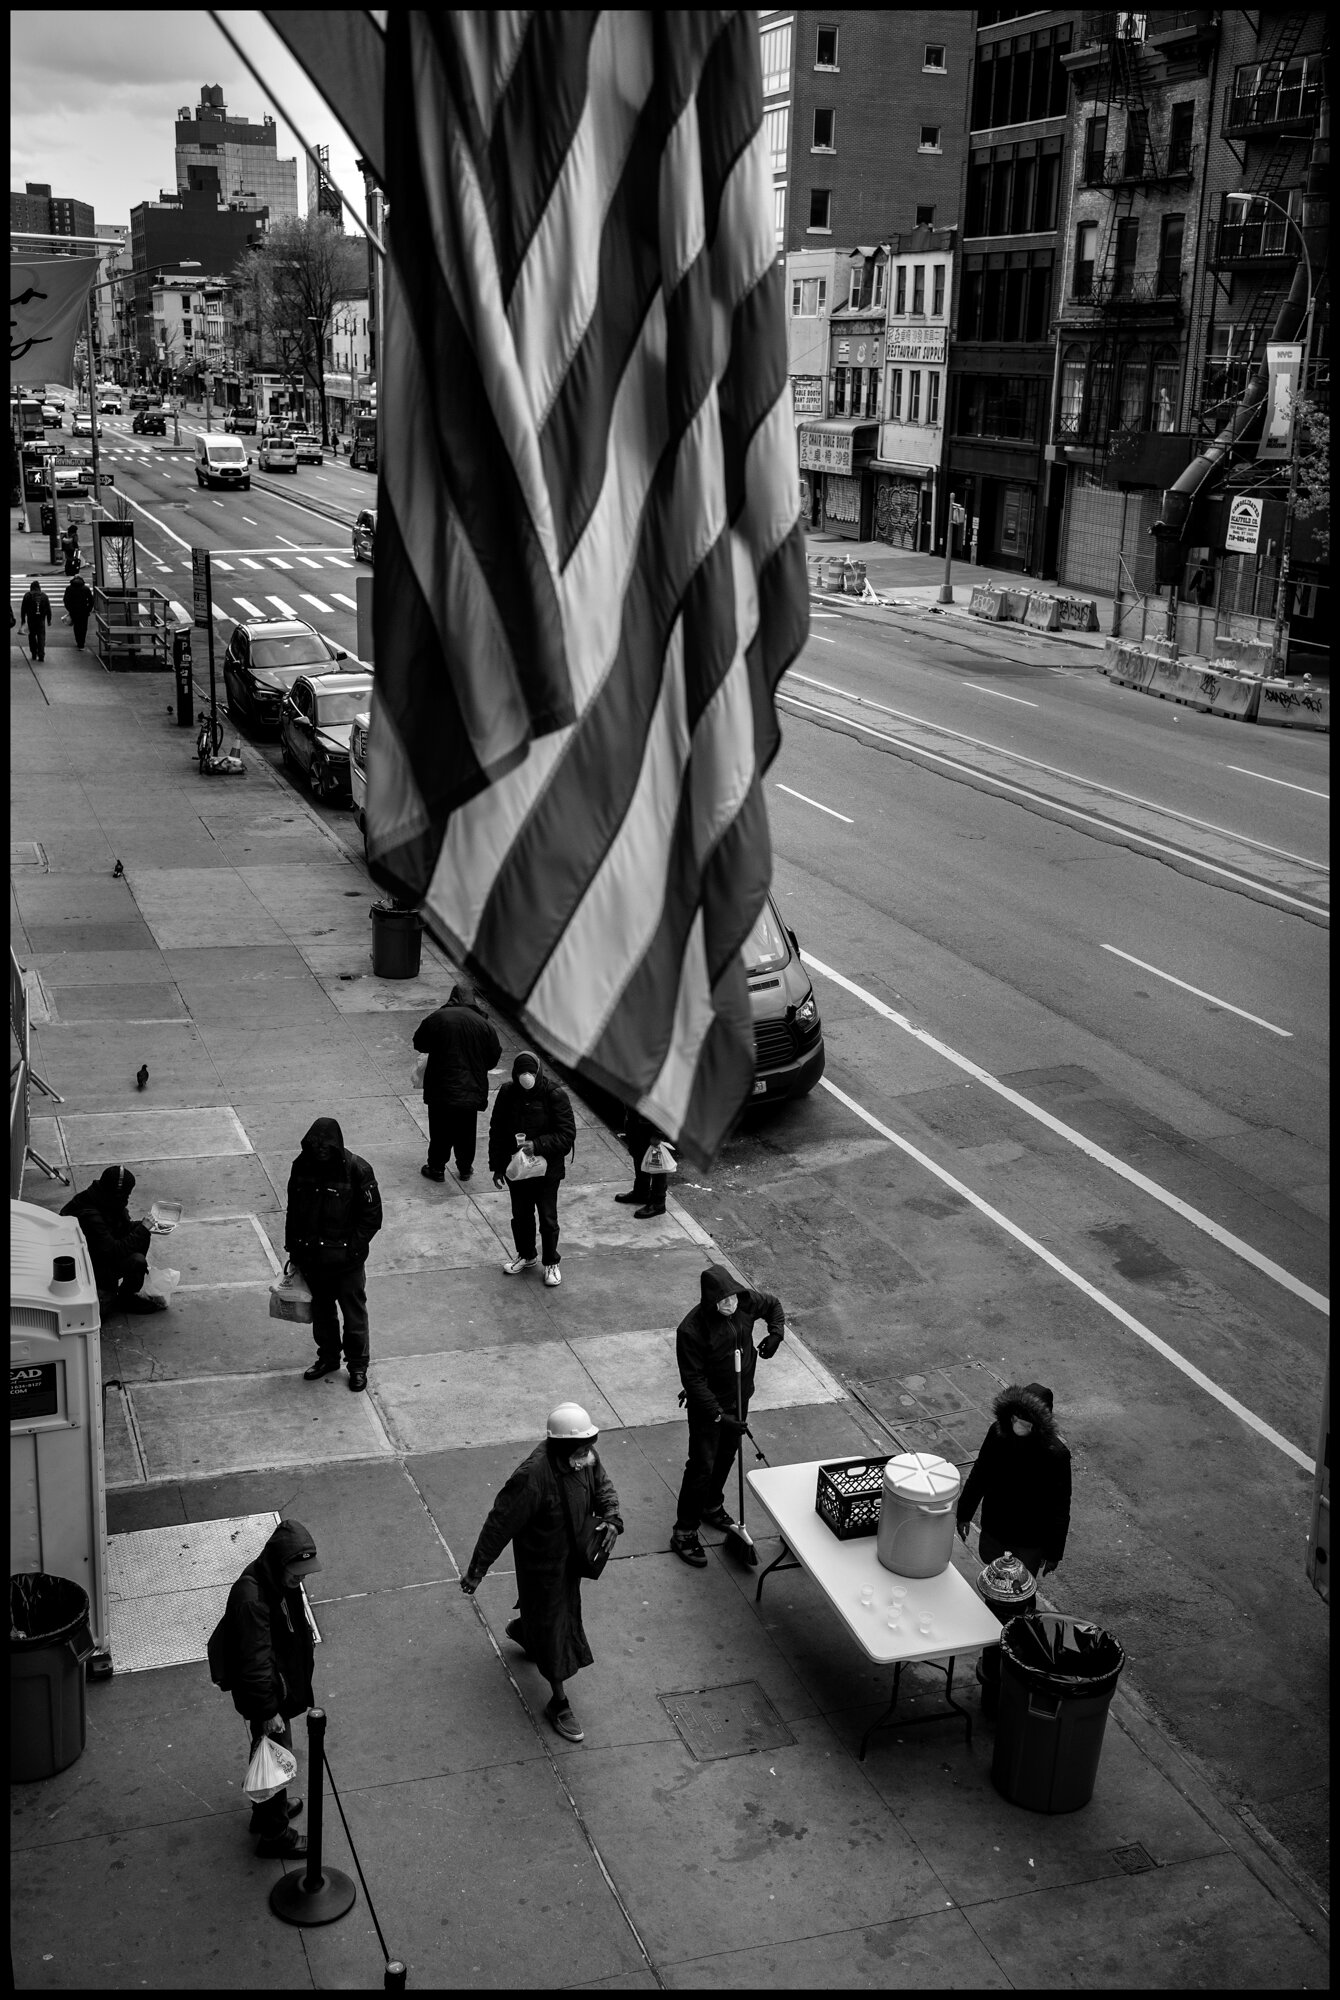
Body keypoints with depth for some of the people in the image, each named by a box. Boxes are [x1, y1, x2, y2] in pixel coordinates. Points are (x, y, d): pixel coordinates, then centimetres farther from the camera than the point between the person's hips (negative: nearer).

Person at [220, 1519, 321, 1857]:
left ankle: (270, 1806, 49)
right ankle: (275, 1835, 26)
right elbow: (254, 1662, -31)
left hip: (282, 1686, 9)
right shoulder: (250, 1599, -36)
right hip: (265, 1694, -9)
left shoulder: (281, 1581, -6)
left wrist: (306, 1647, 27)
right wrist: (268, 1711, -25)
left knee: (274, 1755, 28)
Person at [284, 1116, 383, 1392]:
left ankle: (358, 1365, 26)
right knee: (321, 1311, 20)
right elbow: (293, 1209, 7)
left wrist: (353, 1248, -17)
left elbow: (372, 1216, -12)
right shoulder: (302, 1165, -6)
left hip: (347, 1260, -4)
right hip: (312, 1259, 4)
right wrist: (293, 1245, 6)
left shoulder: (357, 1170, -19)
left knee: (354, 1314, 10)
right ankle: (327, 1357, 39)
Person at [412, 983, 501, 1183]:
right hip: (472, 1090, 1)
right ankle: (465, 1168, 27)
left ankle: (436, 1168, 21)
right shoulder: (485, 1025, -6)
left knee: (439, 1131, 12)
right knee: (466, 1132, 16)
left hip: (441, 1087, -1)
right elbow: (495, 1056, 3)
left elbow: (419, 1044, 3)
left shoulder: (437, 1018, -9)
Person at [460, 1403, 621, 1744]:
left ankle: (521, 1628, 63)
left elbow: (602, 1486, 4)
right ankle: (559, 1703, 27)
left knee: (565, 1606, 30)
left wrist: (611, 1518, -17)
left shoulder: (586, 1457, -16)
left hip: (572, 1556, 7)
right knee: (553, 1629, 8)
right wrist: (477, 1569, -19)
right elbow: (500, 1523, -27)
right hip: (542, 1563, -7)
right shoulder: (533, 1476, -37)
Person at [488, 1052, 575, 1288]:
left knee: (548, 1218, 6)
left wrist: (537, 1145, -27)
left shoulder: (555, 1095, -17)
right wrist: (497, 1166, 1)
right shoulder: (507, 1094, -7)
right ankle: (526, 1254, 40)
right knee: (520, 1214, 17)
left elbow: (567, 1135, -16)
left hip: (547, 1170, -3)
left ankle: (551, 1263, 24)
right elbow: (497, 1132, 3)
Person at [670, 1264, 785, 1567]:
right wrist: (718, 1415, -28)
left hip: (739, 1398, 6)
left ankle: (712, 1507, 45)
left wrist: (776, 1333, -8)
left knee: (727, 1456, 22)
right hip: (707, 1405, -6)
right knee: (702, 1465, -3)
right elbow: (693, 1380, -25)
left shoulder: (745, 1302, -14)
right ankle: (684, 1532, 9)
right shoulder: (691, 1331, -30)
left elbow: (773, 1304, 10)